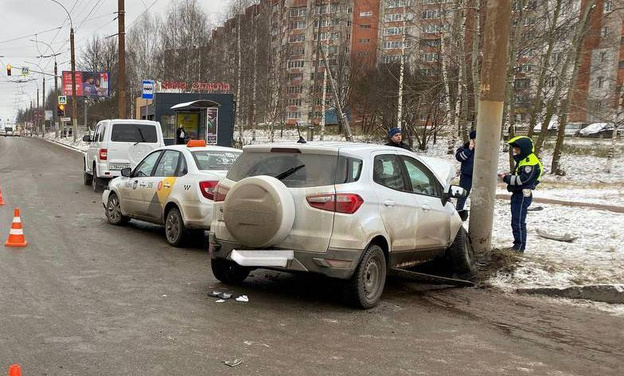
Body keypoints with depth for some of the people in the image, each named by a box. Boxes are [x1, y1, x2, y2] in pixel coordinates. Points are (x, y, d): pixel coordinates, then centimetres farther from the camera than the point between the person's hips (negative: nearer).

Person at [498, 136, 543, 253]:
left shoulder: (531, 162, -17)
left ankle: (520, 246, -1)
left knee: (518, 221, -7)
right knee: (515, 221, 14)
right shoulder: (523, 160, 16)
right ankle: (518, 244, 22)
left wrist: (507, 178, -14)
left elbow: (522, 179, -23)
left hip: (523, 196, -10)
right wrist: (507, 176, 3)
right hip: (517, 194, 10)